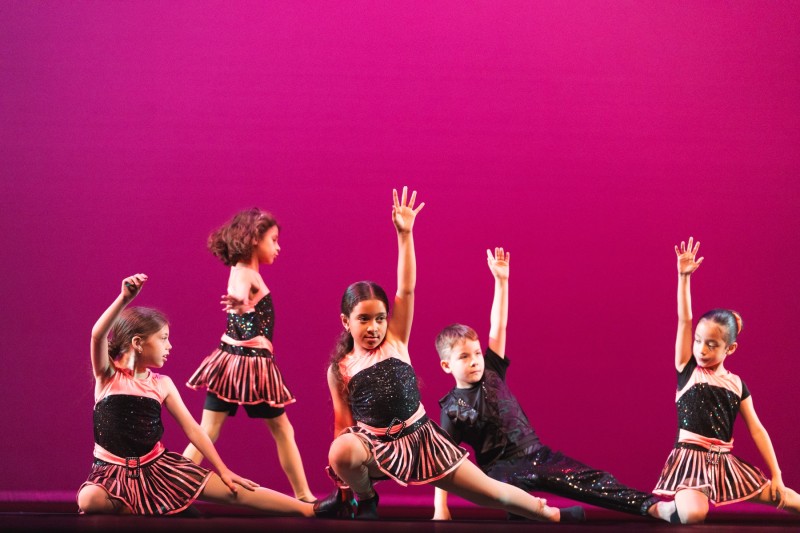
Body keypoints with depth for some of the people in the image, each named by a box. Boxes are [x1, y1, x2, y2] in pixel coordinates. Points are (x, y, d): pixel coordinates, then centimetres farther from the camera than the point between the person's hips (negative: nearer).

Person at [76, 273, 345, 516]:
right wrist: (124, 298, -39)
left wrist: (222, 470, 1)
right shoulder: (107, 374, -7)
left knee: (231, 490, -8)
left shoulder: (161, 384, 4)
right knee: (88, 500, -37)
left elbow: (192, 429, 5)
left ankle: (309, 510, -9)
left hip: (158, 465, 3)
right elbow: (98, 336, -27)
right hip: (113, 470, -3)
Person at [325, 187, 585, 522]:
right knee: (341, 451, -37)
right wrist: (343, 470, -3)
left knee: (489, 491, 4)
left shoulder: (394, 341, 0)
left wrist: (405, 234, -15)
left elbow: (407, 290, -8)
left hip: (420, 437, 2)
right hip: (375, 444, -2)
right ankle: (365, 501, -5)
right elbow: (343, 422, 2)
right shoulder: (340, 368, -1)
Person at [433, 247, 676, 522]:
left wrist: (501, 280, -4)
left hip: (535, 452, 3)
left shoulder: (491, 373, 7)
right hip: (500, 467, -3)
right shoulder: (452, 408, -4)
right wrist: (440, 508, -13)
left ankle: (653, 507, -26)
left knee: (589, 479, -14)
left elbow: (498, 327, 3)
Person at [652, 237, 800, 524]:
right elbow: (684, 320, -9)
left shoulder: (736, 384, 6)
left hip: (724, 462, 3)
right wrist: (684, 277, -18)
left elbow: (756, 430, 7)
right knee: (692, 515, -29)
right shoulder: (687, 369, 0)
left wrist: (776, 475, 2)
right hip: (690, 458, -3)